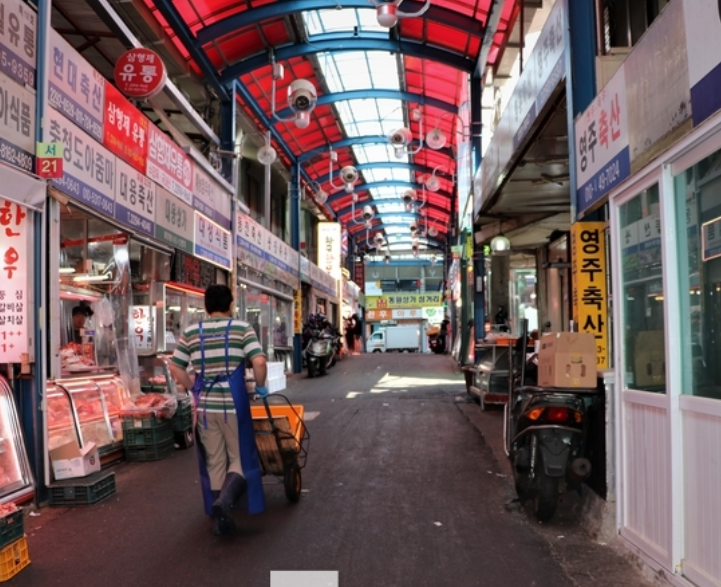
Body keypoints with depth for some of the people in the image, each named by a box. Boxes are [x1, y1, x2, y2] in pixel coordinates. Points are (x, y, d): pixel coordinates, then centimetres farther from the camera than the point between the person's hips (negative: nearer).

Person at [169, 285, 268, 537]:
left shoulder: (190, 332, 6)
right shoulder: (242, 328, -3)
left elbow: (175, 368, 6)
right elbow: (259, 361, -14)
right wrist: (260, 386, 2)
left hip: (204, 405, 3)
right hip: (233, 404, -3)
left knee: (214, 463, 13)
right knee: (239, 459, 9)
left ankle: (219, 517, 18)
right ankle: (224, 500, -15)